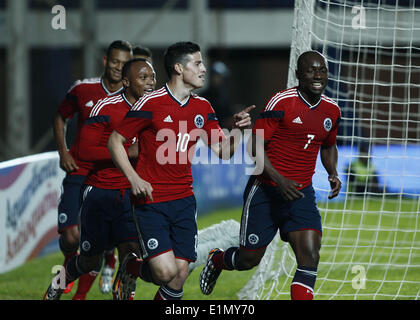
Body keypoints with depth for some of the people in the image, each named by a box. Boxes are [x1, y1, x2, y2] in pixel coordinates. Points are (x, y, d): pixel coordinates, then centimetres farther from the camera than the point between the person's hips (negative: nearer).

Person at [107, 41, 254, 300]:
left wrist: (238, 130, -10)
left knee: (180, 276, -3)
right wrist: (134, 178, -15)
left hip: (184, 201, 5)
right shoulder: (151, 103, -9)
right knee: (166, 272, -15)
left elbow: (223, 152, 9)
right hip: (151, 201, -5)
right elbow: (115, 141, -4)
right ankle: (132, 269, 16)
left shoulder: (202, 108, 8)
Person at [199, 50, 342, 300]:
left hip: (301, 194, 4)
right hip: (266, 190, -4)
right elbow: (255, 146, -13)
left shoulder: (331, 110, 5)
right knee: (249, 259, 5)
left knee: (310, 256, -15)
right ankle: (217, 260, 40)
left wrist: (333, 173, 4)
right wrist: (280, 181, -24)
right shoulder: (281, 102, -14)